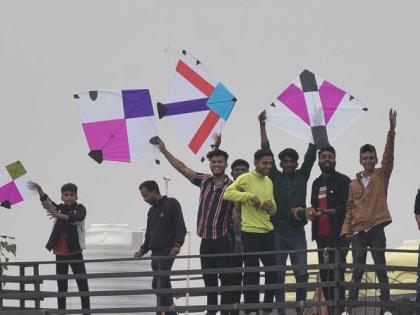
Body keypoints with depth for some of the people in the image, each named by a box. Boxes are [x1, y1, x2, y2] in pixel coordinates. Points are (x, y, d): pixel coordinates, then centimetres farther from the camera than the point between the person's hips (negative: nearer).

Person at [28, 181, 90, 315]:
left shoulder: (80, 208, -5)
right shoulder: (58, 208, 4)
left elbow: (77, 218, -27)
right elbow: (47, 203, -14)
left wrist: (59, 215, -44)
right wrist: (39, 189, -33)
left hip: (75, 253, -3)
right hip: (60, 255, 3)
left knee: (83, 285, -2)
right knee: (62, 287, 10)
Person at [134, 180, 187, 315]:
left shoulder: (171, 204, -3)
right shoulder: (152, 211, 21)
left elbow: (181, 228, -10)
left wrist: (177, 245, -23)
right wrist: (143, 250, 11)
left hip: (168, 252, -8)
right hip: (156, 253, 8)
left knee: (160, 284, -16)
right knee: (160, 285, 5)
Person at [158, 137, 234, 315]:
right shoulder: (204, 181, 9)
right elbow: (183, 168, 12)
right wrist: (164, 151, 10)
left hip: (223, 240, -5)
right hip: (206, 240, 5)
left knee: (225, 278, -2)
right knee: (209, 278, 11)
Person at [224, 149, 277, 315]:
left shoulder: (269, 182, 16)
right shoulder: (245, 178, -6)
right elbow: (228, 193, -20)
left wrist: (270, 206, -1)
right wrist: (250, 195, -22)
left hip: (268, 232, 7)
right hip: (251, 233, -7)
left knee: (273, 270, 10)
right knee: (252, 272, -3)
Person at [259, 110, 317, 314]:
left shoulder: (302, 176, 9)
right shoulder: (275, 177, 6)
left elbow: (311, 154, 4)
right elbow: (266, 152, 3)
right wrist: (262, 126, -1)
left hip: (297, 232, 1)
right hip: (277, 233, -1)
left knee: (302, 274, -3)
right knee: (278, 274, 1)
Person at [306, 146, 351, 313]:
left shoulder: (343, 181, -2)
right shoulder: (316, 183, 19)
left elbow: (348, 207, -10)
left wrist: (328, 211, -23)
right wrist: (311, 211, 5)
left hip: (339, 234, -7)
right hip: (321, 235, 7)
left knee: (336, 273, -13)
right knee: (325, 274, 6)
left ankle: (339, 309, -14)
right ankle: (330, 308, 10)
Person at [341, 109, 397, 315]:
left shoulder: (382, 176, 5)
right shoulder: (353, 184, 12)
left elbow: (389, 155, -8)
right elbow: (350, 209, 12)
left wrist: (391, 130, -19)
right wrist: (347, 230, 1)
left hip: (376, 229, -2)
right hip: (358, 232, 2)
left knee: (381, 269, -2)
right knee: (357, 271, 3)